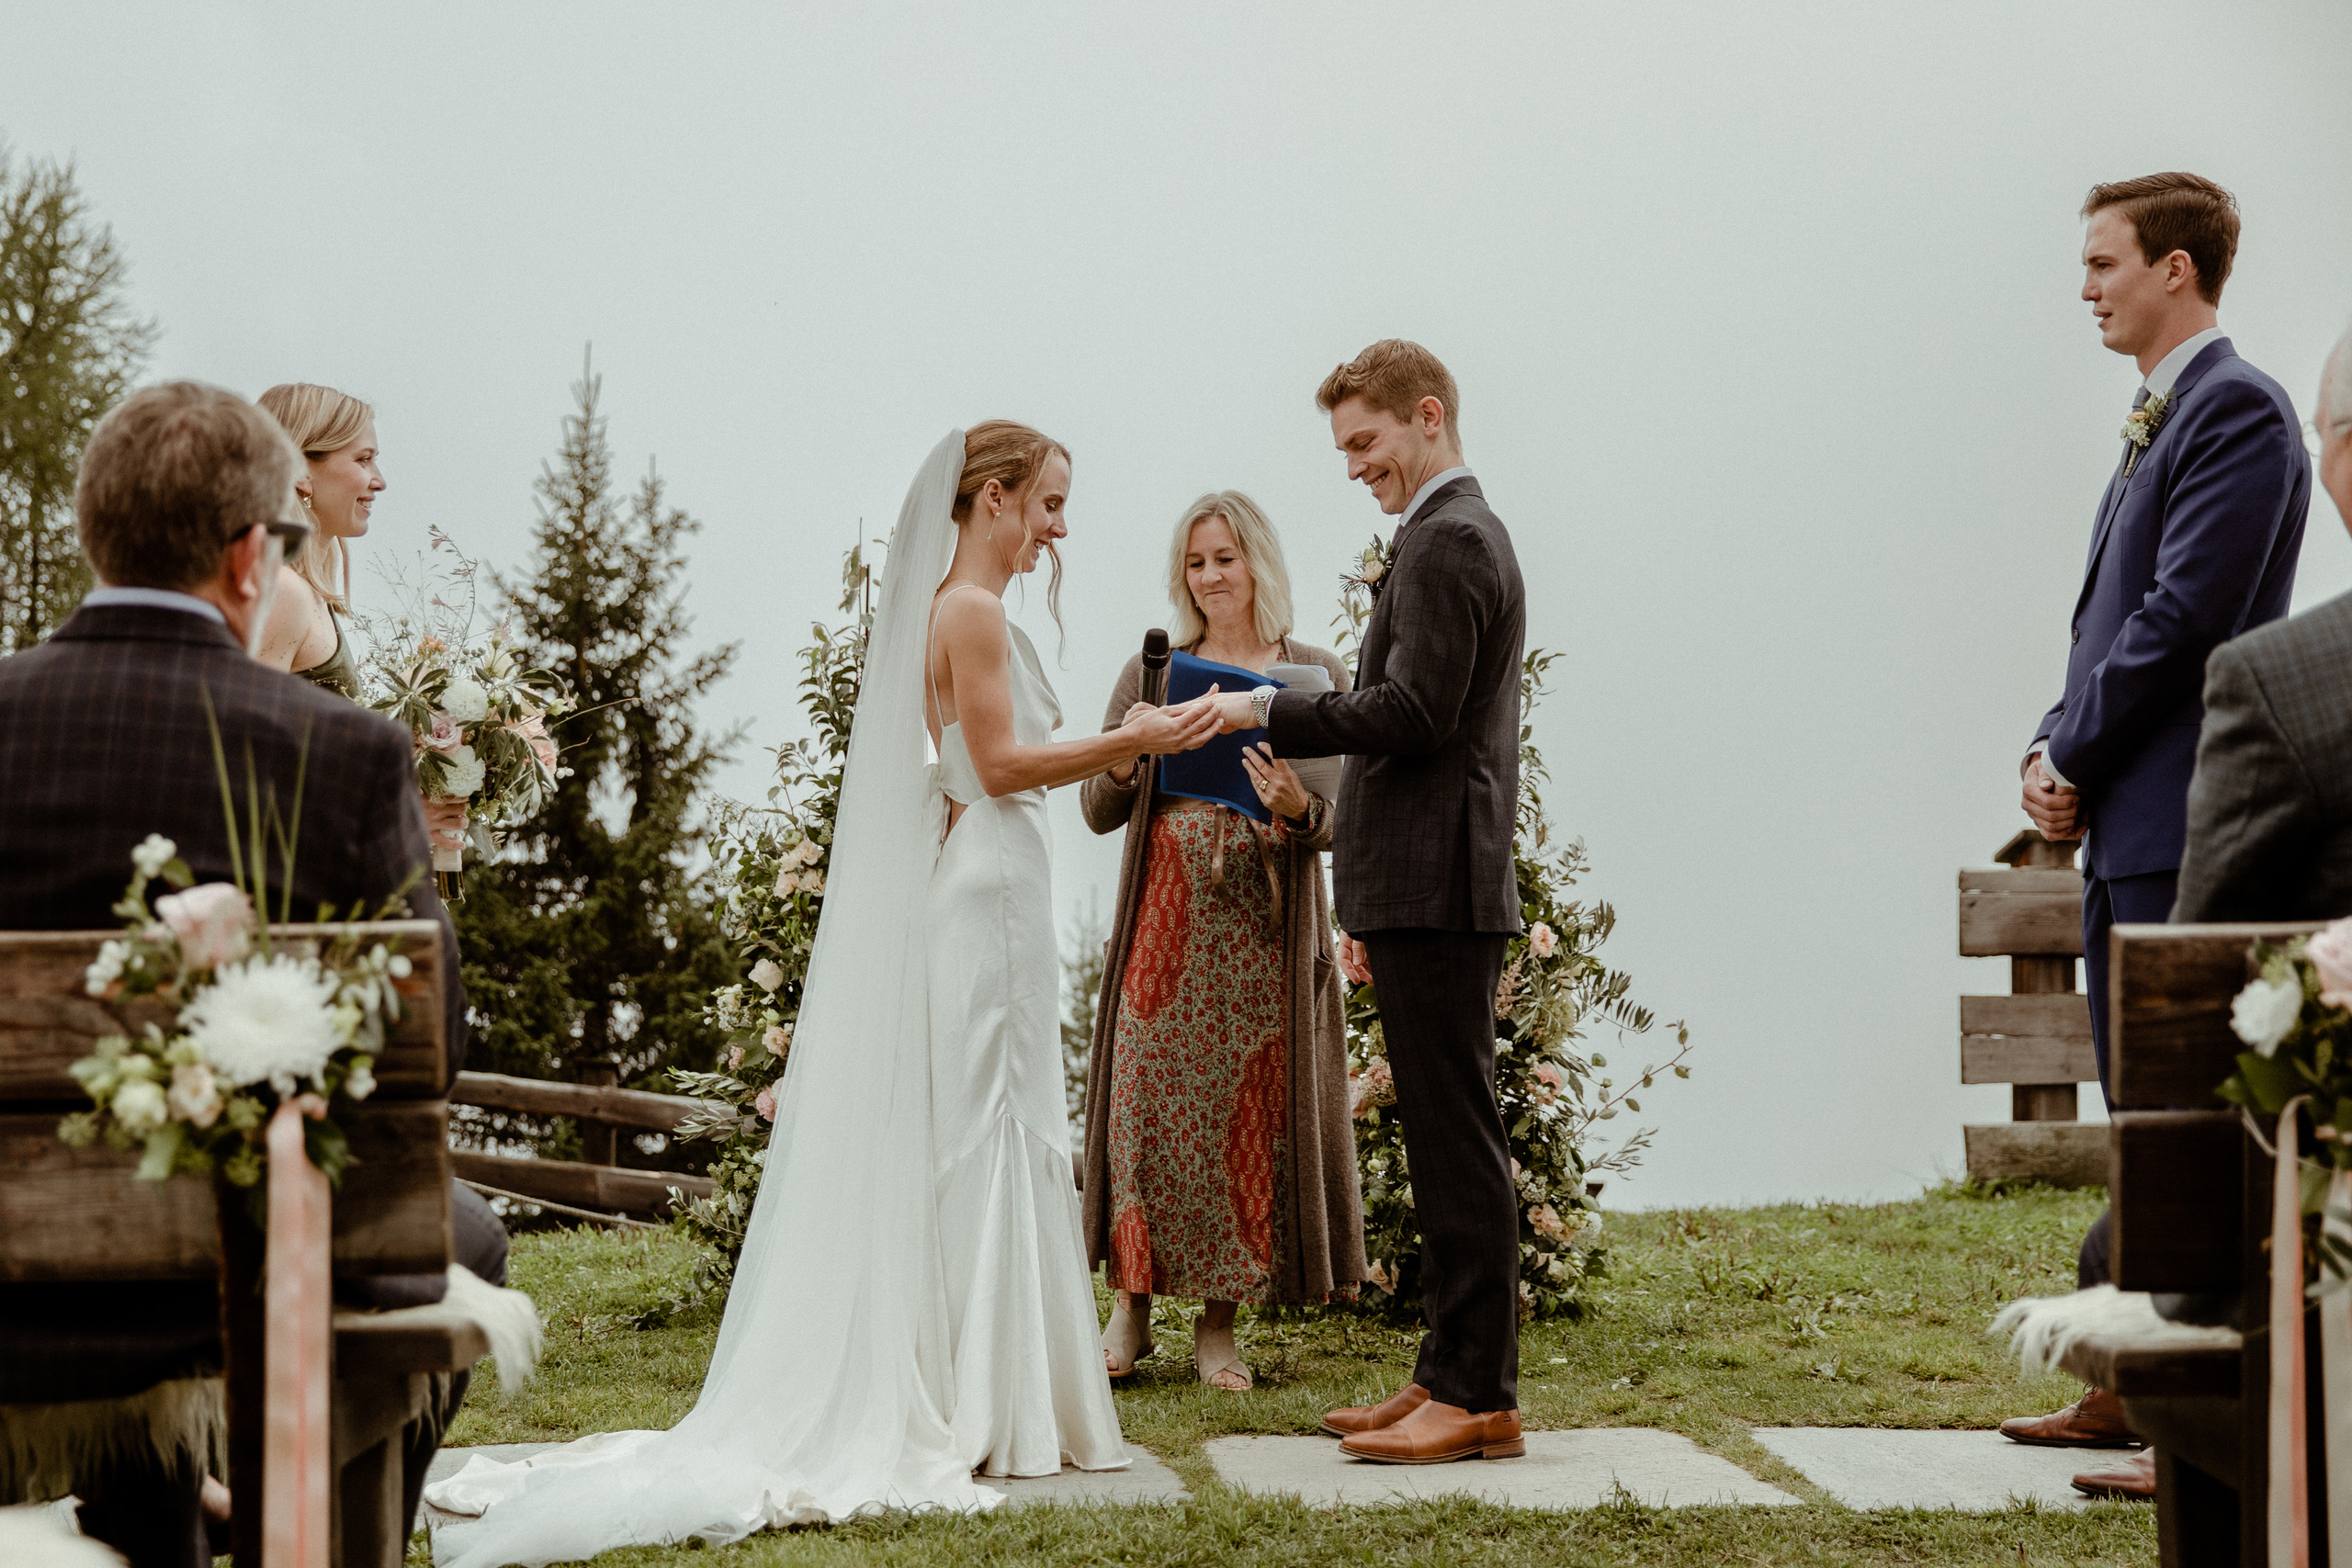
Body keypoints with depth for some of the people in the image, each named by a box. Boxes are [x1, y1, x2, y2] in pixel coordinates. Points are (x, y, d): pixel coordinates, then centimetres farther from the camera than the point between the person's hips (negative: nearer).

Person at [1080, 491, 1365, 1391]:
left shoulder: (1317, 675, 6)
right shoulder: (1151, 673, 10)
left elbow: (1340, 823, 2)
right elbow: (1098, 813, 9)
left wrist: (1297, 808, -20)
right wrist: (1121, 765, -13)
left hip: (1265, 927, -1)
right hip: (1165, 915, 1)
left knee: (1250, 1110, 0)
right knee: (1147, 1101, -3)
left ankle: (1218, 1323, 8)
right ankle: (1132, 1309, 6)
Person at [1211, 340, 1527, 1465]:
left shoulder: (1446, 540, -11)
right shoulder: (1461, 534, 22)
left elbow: (1412, 714, -21)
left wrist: (1268, 712, -13)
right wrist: (1372, 907, 23)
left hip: (1437, 891, -11)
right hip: (1430, 890, 11)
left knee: (1456, 1139, -8)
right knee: (1444, 1139, 11)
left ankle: (1478, 1396, -6)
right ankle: (1450, 1376, 16)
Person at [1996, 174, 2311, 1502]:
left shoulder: (2237, 410, -12)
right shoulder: (2160, 419, 19)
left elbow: (2181, 618, -18)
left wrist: (2072, 762, -10)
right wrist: (2054, 751, 5)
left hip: (2185, 828, -10)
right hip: (2125, 826, 10)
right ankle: (2128, 1389, 24)